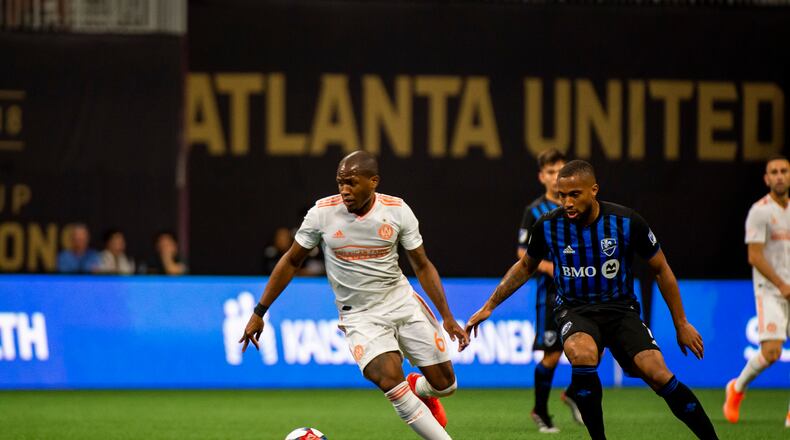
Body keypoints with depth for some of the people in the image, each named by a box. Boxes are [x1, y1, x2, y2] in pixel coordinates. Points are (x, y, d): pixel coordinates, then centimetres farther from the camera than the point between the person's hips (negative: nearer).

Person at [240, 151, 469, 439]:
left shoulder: (397, 211, -7)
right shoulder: (323, 213, -10)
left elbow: (422, 266, 3)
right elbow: (291, 262, 2)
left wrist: (447, 317, -3)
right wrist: (259, 313, 2)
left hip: (403, 303, 2)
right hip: (359, 316, -2)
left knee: (445, 384, 2)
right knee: (390, 379, -27)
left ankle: (420, 390, 40)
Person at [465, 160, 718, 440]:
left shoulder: (627, 222, -12)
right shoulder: (548, 226, -8)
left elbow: (661, 270, 3)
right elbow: (525, 268, 14)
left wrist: (681, 324, 5)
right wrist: (489, 307, 13)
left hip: (620, 308, 0)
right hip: (574, 310, 0)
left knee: (658, 374, -22)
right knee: (582, 354, -36)